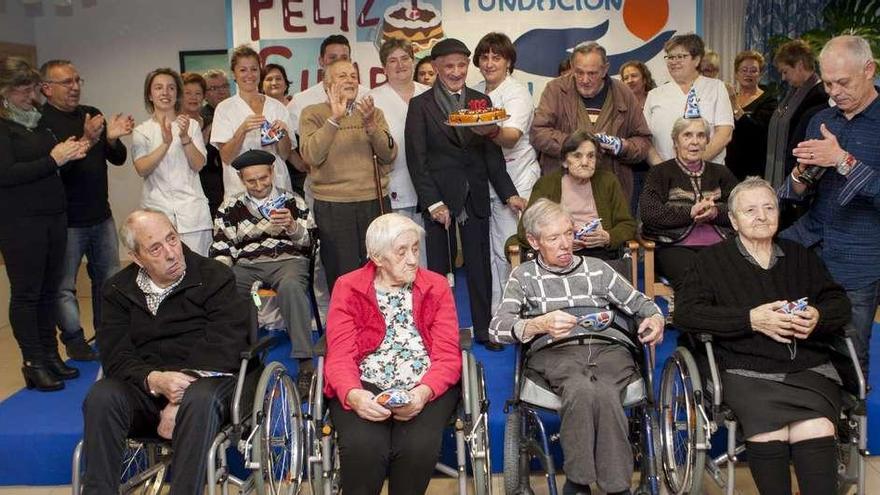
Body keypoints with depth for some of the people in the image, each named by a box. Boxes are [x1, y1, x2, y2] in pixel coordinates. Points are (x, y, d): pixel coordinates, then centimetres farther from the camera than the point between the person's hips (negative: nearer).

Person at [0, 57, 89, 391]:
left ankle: (51, 355, 20)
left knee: (49, 290, 10)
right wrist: (53, 159, -15)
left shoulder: (35, 120, 14)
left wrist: (69, 152, 2)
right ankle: (34, 363, 9)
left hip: (53, 217, 7)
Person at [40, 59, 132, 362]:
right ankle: (74, 340, 19)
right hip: (66, 220, -6)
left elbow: (118, 159, 8)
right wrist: (86, 141, -31)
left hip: (101, 215, 6)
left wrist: (113, 139, -13)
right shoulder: (40, 122, -10)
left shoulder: (92, 115, 8)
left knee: (109, 279, 14)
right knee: (64, 285, 4)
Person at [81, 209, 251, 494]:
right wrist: (154, 380, -22)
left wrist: (180, 403, -19)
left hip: (206, 378, -3)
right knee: (101, 396, -27)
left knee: (200, 398, -37)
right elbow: (115, 356, 1)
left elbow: (223, 348, -10)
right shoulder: (118, 290, 11)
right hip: (145, 387, 3)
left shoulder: (215, 277, 0)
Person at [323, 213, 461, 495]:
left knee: (418, 447, -28)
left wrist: (423, 393, -20)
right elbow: (340, 355, -3)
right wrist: (353, 395, -25)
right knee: (362, 447, -30)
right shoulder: (348, 288, 6)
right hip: (365, 386, -1)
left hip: (426, 388, 1)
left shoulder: (436, 286, 9)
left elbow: (448, 355, 1)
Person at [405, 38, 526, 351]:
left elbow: (492, 154, 10)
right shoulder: (420, 105, -1)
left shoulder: (481, 101, 9)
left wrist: (509, 194, 4)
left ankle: (484, 329, 22)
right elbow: (416, 159, -6)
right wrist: (432, 203, -13)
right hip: (440, 197, -3)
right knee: (438, 268, 5)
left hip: (476, 197, 3)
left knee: (480, 265, 9)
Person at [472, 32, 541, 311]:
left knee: (509, 250, -6)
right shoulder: (475, 93, 11)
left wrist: (492, 131, -46)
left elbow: (512, 138, -27)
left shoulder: (517, 93, -9)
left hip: (514, 181, -6)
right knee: (489, 250, 9)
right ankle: (495, 311, 20)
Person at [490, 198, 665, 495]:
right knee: (582, 390, -37)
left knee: (602, 393, -35)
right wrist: (541, 324, -16)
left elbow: (640, 303, 28)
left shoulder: (596, 268, 27)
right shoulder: (523, 276, 18)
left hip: (608, 350, 2)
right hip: (554, 353, -1)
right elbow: (497, 327, 3)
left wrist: (656, 319, 3)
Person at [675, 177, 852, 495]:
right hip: (748, 371, -2)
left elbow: (840, 304, 20)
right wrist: (751, 319, -10)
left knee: (815, 430, -28)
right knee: (768, 431, -31)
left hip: (809, 369, 3)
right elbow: (685, 312, 0)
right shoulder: (713, 260, 12)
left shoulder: (801, 257, 25)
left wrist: (818, 316, -5)